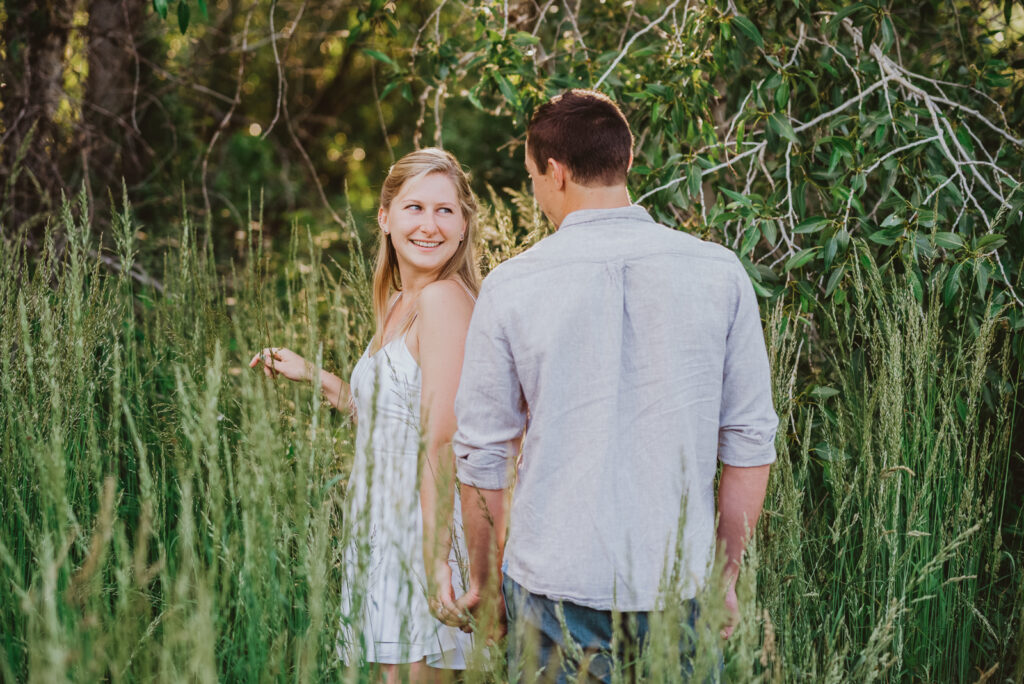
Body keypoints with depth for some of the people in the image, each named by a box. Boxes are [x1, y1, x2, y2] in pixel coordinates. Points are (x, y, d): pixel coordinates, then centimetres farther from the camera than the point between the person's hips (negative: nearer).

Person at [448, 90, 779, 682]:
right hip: (681, 582, 1)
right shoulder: (720, 273, -1)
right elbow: (751, 442, 2)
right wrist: (728, 576, 13)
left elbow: (483, 457, 2)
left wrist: (484, 582, 16)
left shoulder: (511, 287, -4)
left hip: (555, 587, -1)